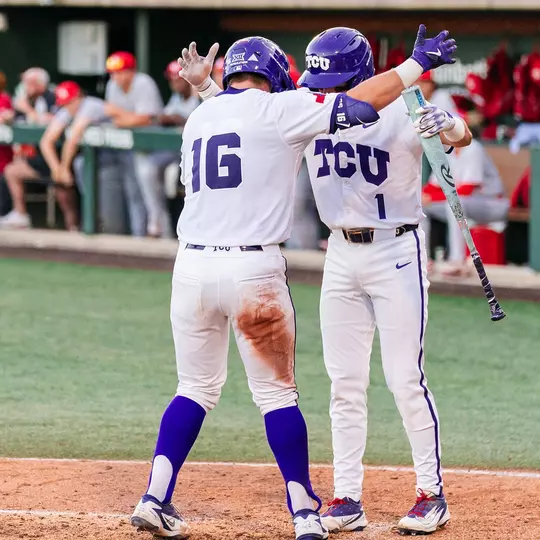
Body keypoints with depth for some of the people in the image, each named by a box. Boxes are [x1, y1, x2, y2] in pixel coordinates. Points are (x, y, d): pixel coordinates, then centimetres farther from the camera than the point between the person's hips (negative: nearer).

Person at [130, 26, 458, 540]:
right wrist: (418, 62, 3)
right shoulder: (277, 109, -3)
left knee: (196, 387, 15)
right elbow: (360, 102, -6)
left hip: (192, 265, 5)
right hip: (253, 270, -5)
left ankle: (155, 498, 5)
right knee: (276, 392, 4)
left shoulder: (199, 116, 13)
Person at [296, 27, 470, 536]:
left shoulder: (399, 112, -16)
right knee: (345, 381, 6)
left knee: (405, 377, -5)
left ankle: (431, 493, 6)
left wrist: (448, 128, -51)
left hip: (396, 251, -5)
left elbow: (461, 135, -28)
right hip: (341, 254, 5)